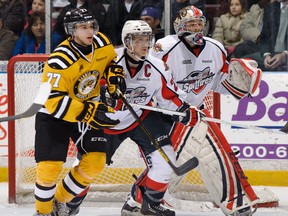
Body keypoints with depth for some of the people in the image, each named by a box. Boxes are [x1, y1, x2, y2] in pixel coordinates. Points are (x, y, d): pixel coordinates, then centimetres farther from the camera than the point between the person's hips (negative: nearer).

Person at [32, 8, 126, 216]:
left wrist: (114, 74, -9)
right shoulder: (59, 62, -30)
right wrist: (90, 113, -37)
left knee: (96, 160, -4)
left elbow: (110, 60, 14)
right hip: (54, 114, -6)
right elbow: (55, 101, -32)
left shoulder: (102, 43, -11)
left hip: (89, 107, 6)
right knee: (50, 166, -13)